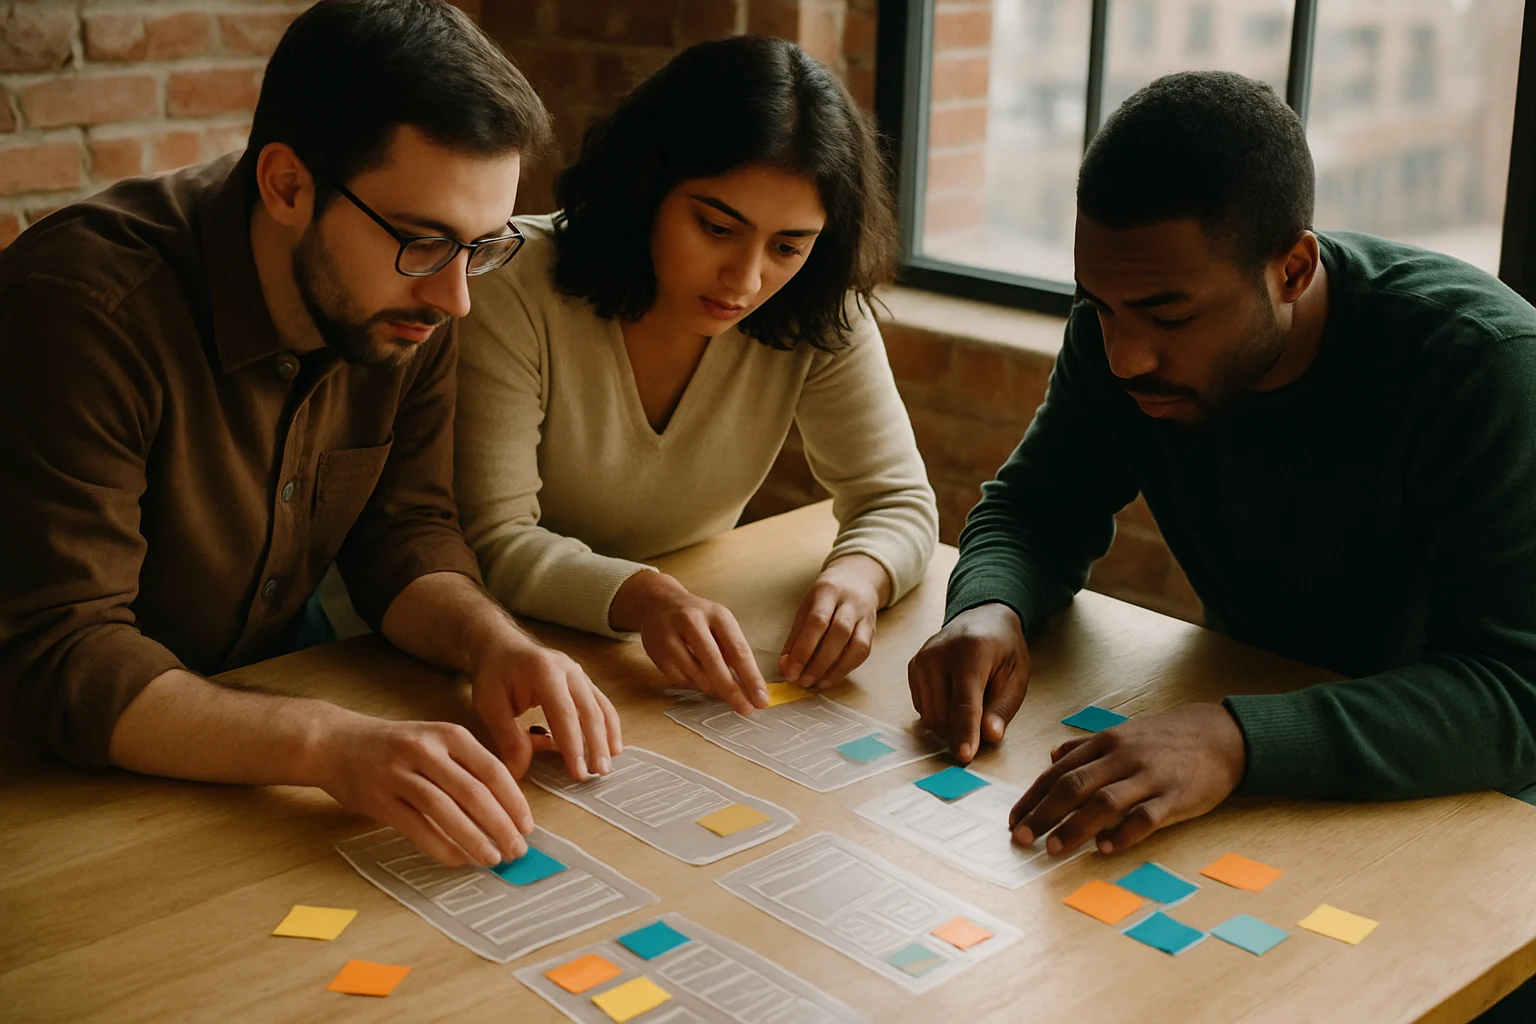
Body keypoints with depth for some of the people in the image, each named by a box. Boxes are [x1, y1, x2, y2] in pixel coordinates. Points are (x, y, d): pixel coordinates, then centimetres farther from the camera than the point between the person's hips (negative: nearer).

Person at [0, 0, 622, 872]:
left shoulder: (407, 304, -8)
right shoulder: (81, 309, -29)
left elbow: (404, 532, -1)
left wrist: (488, 638, -24)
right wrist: (331, 744, -44)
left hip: (262, 691, 6)